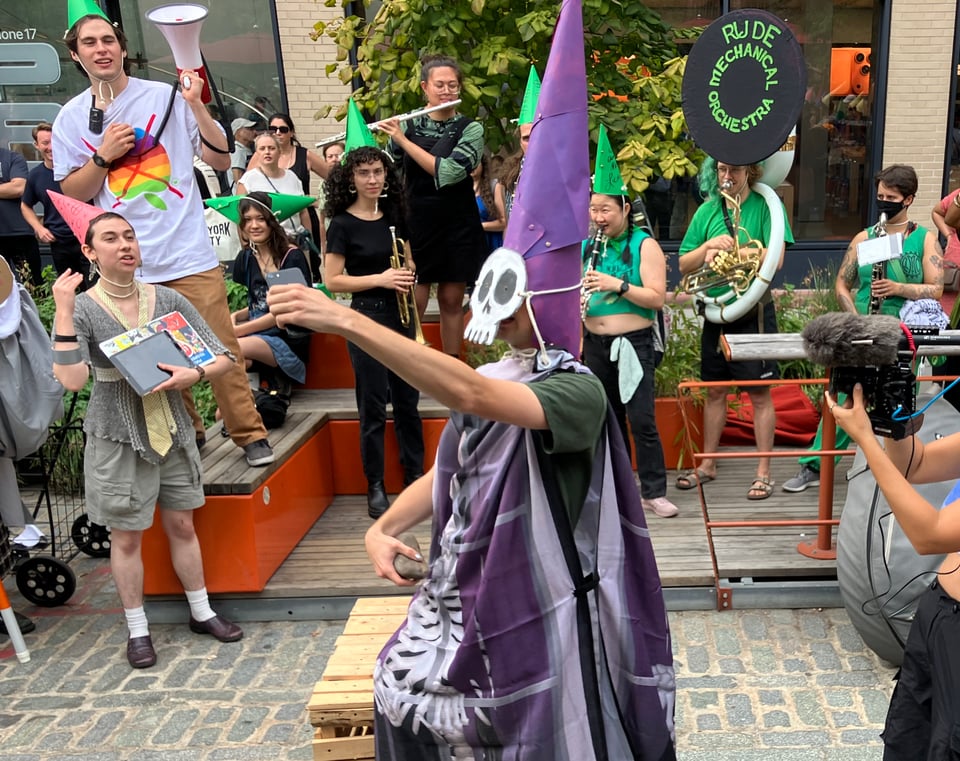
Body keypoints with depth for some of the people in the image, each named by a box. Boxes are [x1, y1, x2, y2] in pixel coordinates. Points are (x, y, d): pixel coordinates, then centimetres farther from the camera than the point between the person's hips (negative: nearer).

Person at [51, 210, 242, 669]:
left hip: (172, 429, 3)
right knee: (126, 536, 8)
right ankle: (137, 630, 25)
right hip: (118, 438, -3)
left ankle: (201, 612, 31)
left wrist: (195, 374, -21)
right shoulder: (82, 310, -10)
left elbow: (223, 358, 0)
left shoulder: (167, 300, -2)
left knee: (182, 525, 14)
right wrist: (63, 310, -27)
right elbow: (71, 380, -26)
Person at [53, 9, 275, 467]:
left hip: (189, 255, -2)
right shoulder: (71, 118, 7)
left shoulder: (166, 97, 1)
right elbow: (71, 194, 7)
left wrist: (197, 106, -14)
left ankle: (249, 434, 10)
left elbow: (221, 160, -2)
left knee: (220, 350, -1)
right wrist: (104, 155, -7)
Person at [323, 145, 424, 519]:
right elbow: (332, 280, -11)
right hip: (366, 318, -5)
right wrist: (380, 279, -19)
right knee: (373, 407, 1)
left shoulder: (394, 215, 8)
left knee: (407, 400, 12)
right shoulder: (342, 224, -7)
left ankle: (415, 476, 25)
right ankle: (375, 487, 13)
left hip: (401, 314, 5)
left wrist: (408, 276, -3)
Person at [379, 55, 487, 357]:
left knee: (451, 300, 7)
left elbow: (448, 172, -19)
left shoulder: (470, 128, -2)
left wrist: (403, 140, -17)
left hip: (458, 225, 0)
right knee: (413, 305, -3)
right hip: (417, 222, 1)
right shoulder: (408, 125, 5)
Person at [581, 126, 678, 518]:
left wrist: (617, 284, -24)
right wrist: (575, 300, -4)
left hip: (633, 343, -5)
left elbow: (657, 297, -14)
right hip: (595, 344, 5)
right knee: (608, 419, 12)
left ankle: (654, 492, 1)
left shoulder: (645, 245, -6)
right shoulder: (586, 246, 9)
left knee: (641, 421, -8)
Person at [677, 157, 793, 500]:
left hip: (754, 311, -4)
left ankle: (764, 471, 12)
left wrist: (727, 251, -22)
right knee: (715, 390, 14)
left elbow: (775, 258, -17)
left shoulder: (766, 206, -5)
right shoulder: (708, 210, 6)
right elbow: (684, 264, 4)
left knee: (760, 393, 1)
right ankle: (708, 464, 26)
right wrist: (709, 245, -14)